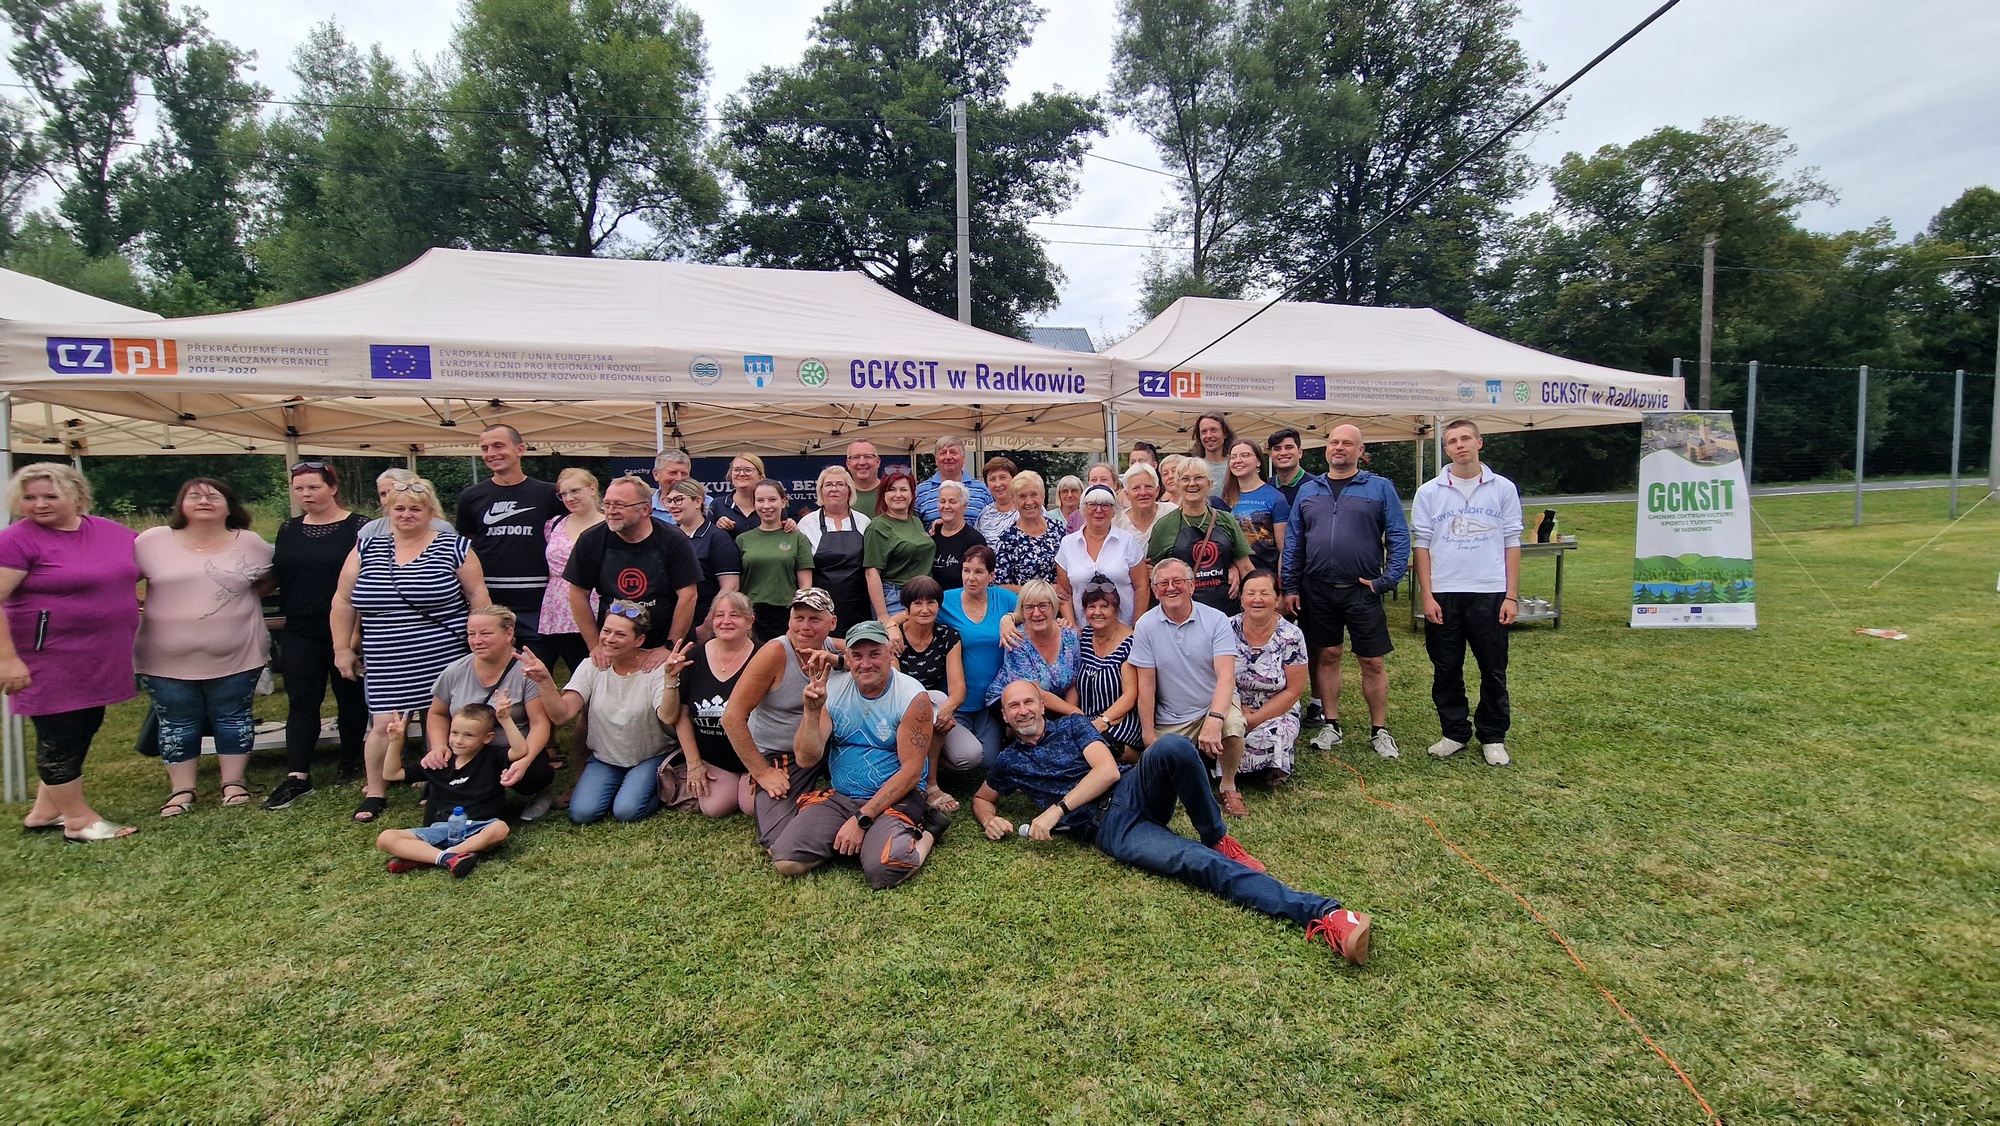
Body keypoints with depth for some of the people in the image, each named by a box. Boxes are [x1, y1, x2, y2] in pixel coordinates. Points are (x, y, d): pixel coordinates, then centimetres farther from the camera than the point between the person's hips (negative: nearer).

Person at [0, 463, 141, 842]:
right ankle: (79, 820, 14)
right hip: (51, 660, -7)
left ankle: (45, 811, 32)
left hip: (99, 660, 7)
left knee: (85, 729, 15)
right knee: (60, 736, 2)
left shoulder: (113, 531, 5)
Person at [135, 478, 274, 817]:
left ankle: (234, 782, 20)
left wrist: (239, 604, 6)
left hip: (235, 656, 0)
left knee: (233, 719, 8)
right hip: (168, 658, 0)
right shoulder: (152, 541, -1)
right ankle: (182, 789, 21)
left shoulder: (251, 543, 1)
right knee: (177, 724, 9)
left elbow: (267, 579, 15)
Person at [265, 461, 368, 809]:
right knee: (301, 702, 2)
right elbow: (277, 575, 17)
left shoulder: (358, 527, -5)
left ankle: (351, 762, 24)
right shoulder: (288, 530, 9)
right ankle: (297, 776, 4)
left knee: (350, 697, 9)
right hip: (301, 632, 4)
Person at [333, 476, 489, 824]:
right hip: (387, 664, 2)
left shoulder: (454, 547, -2)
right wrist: (342, 648, 9)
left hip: (443, 659, -2)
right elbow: (344, 601, 11)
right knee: (385, 725, 1)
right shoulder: (367, 550, 7)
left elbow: (477, 595, 0)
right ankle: (375, 792, 20)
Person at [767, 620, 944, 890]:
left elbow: (911, 771, -13)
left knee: (882, 870, -31)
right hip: (839, 797, 4)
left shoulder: (913, 697, -11)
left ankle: (924, 834, -1)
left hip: (896, 797, -4)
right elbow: (806, 758, -3)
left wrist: (861, 819, -17)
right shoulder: (831, 689, 0)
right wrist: (812, 711, -21)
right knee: (786, 861, -17)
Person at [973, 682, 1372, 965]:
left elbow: (1107, 770, 1)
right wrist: (990, 820, 7)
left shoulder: (1071, 725, 14)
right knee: (1198, 863, -27)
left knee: (1172, 747, -35)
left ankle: (1218, 839, -13)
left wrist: (1057, 808, -8)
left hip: (1132, 792, 1)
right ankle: (1321, 914, -38)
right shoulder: (1008, 762, 19)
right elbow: (982, 798, 33)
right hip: (1108, 829, -1)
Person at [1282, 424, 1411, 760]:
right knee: (1326, 656, 9)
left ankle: (1379, 731, 16)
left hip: (1361, 591, -2)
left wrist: (1387, 580, -10)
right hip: (1316, 591, 2)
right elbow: (1293, 542, 9)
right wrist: (1290, 587, 3)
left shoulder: (1380, 488, 2)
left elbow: (1399, 538, -1)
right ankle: (1331, 726, 21)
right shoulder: (1308, 490, 10)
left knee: (1373, 662, 3)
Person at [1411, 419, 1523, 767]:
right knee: (1446, 670, 7)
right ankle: (1455, 732, 21)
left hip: (1490, 594, 0)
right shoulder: (1429, 492, 3)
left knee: (1493, 670, 7)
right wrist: (1427, 597, -4)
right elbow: (1421, 545, 3)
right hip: (1444, 594, 0)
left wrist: (1511, 597, -2)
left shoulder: (1503, 489, 4)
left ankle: (1493, 736, 21)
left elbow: (1512, 544, 4)